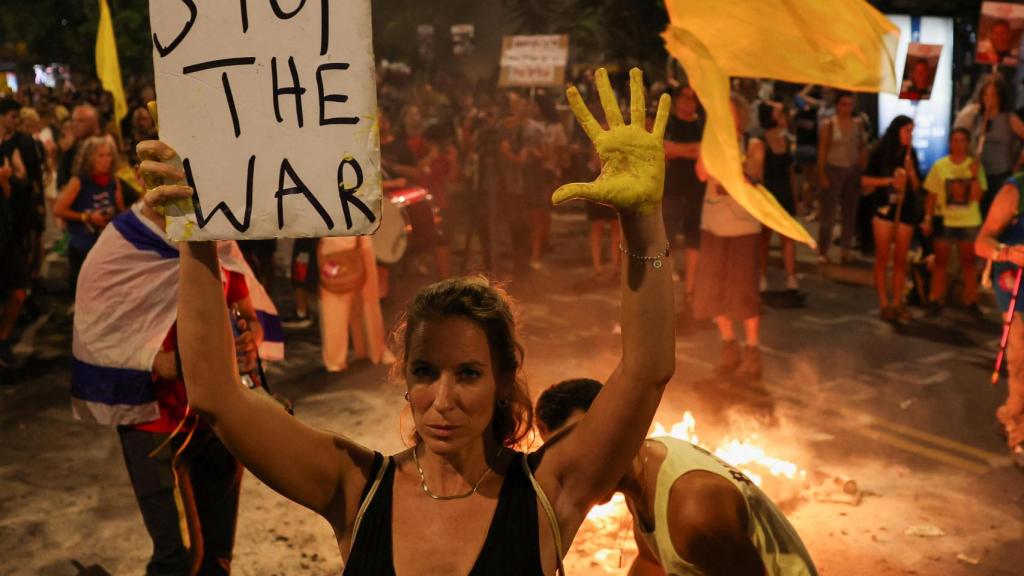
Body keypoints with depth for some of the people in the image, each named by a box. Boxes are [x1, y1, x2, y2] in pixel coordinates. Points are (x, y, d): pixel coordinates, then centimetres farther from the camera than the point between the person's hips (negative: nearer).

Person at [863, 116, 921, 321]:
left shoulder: (910, 154, 8)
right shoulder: (881, 152, -1)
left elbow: (916, 187, 7)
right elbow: (865, 180, -5)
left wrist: (911, 171, -10)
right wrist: (889, 180, -14)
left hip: (906, 211, 3)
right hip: (884, 209, -3)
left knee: (900, 260, 4)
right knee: (882, 258, -1)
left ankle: (897, 302, 10)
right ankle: (884, 303, 4)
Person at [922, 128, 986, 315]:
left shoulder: (976, 166, -2)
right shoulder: (939, 166, -1)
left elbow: (976, 196, -11)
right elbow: (931, 196, 2)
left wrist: (974, 175, -20)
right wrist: (927, 219, -3)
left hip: (969, 222, 0)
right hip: (944, 221, 0)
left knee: (968, 262, 8)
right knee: (941, 261, 7)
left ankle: (971, 300, 17)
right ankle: (936, 299, 16)